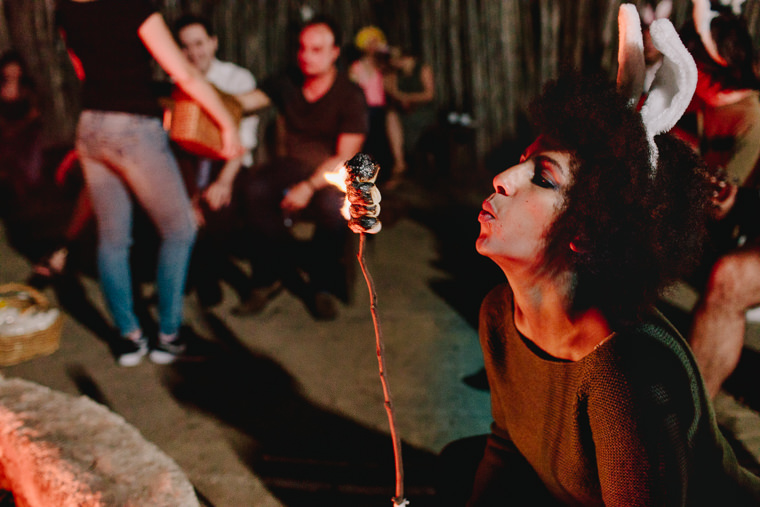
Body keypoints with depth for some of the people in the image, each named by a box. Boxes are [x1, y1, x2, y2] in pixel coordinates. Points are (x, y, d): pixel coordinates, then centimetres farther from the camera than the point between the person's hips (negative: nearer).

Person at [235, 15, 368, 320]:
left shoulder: (351, 97, -8)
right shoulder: (287, 84, 3)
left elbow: (345, 157, -14)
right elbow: (243, 102, -9)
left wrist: (309, 186, -27)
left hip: (332, 173, -3)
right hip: (292, 166, 3)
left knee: (334, 206, -38)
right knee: (256, 189, -30)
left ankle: (322, 286, -11)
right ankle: (272, 274, -10)